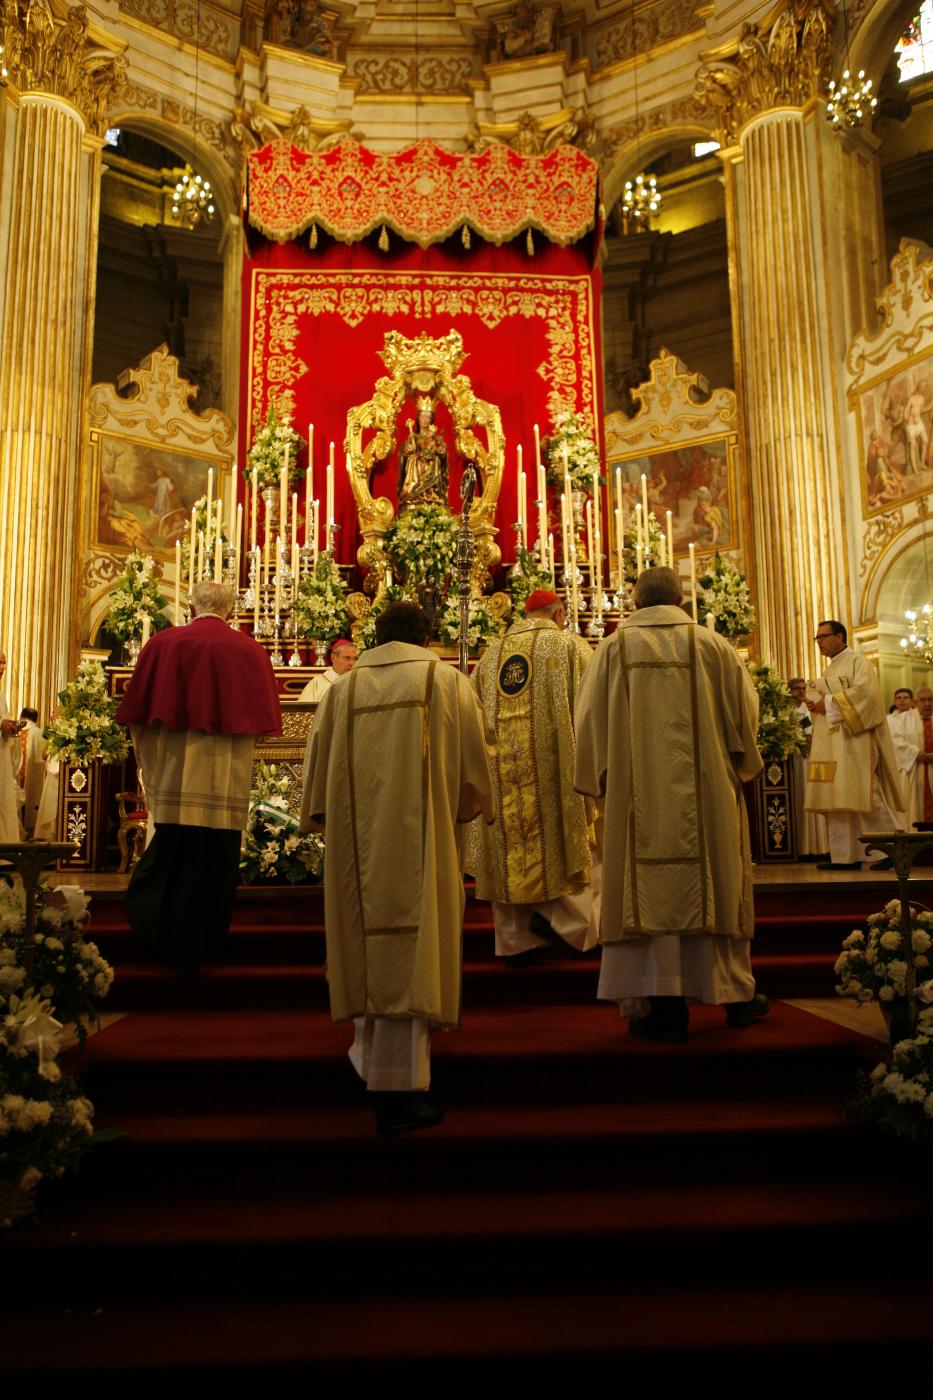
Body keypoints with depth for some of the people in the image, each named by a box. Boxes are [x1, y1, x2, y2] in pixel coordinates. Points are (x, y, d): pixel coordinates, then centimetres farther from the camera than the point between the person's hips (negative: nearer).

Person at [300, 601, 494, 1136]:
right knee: (410, 954, -2)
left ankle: (373, 1063, 28)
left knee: (374, 954, 16)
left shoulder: (344, 688, 9)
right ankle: (400, 1092, -1)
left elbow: (318, 770, 9)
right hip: (421, 839, -3)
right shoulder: (448, 681, 1)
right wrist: (465, 808, 17)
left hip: (360, 842, 4)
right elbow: (472, 764, 1)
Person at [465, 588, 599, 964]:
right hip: (552, 768, -4)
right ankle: (560, 913, -9)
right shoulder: (571, 648, 1)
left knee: (510, 848, 8)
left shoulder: (491, 655, 13)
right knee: (566, 839, 9)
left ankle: (516, 940, 11)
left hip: (501, 775, 4)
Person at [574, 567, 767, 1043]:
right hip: (705, 793, 1)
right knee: (715, 883, 11)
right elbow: (745, 710, 6)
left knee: (651, 890, 2)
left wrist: (605, 777, 13)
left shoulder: (613, 648, 1)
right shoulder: (713, 645, 2)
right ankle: (737, 995, 22)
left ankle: (662, 1007, 2)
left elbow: (589, 719, 0)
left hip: (639, 794, -1)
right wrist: (736, 763, 22)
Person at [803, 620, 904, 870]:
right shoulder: (831, 669, 22)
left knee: (864, 793, -11)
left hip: (854, 740, -8)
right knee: (836, 797, 3)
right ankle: (844, 856, 5)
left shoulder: (856, 661, -2)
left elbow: (864, 690, -18)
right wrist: (816, 704, 3)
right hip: (832, 743, 8)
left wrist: (830, 702, -14)